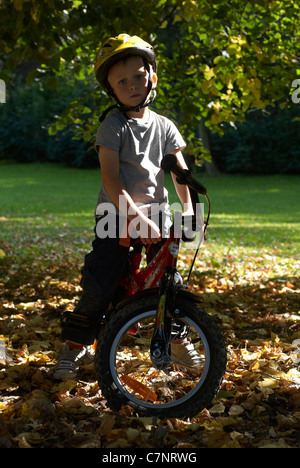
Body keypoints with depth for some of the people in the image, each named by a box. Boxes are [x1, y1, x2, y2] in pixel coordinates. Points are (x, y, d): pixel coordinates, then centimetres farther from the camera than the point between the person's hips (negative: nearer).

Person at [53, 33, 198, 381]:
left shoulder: (163, 126, 5)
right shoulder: (113, 124, -9)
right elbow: (111, 177, -18)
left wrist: (189, 210, -10)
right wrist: (136, 218, -28)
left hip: (156, 211, 4)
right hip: (116, 214, -4)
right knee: (100, 286, -10)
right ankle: (76, 346, 8)